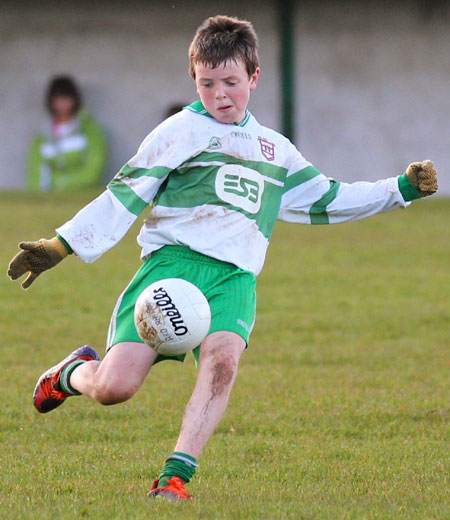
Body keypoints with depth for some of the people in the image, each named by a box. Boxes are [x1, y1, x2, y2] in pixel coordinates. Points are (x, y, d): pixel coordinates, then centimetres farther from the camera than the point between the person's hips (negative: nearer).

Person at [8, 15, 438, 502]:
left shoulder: (275, 149, 24)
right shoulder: (182, 130, 8)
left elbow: (325, 200, 34)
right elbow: (125, 194, 5)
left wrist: (401, 189, 27)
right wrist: (60, 245, -3)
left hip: (234, 276, 3)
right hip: (173, 261, -3)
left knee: (223, 358, -31)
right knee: (114, 387, -17)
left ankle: (174, 477, -32)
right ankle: (73, 373, 20)